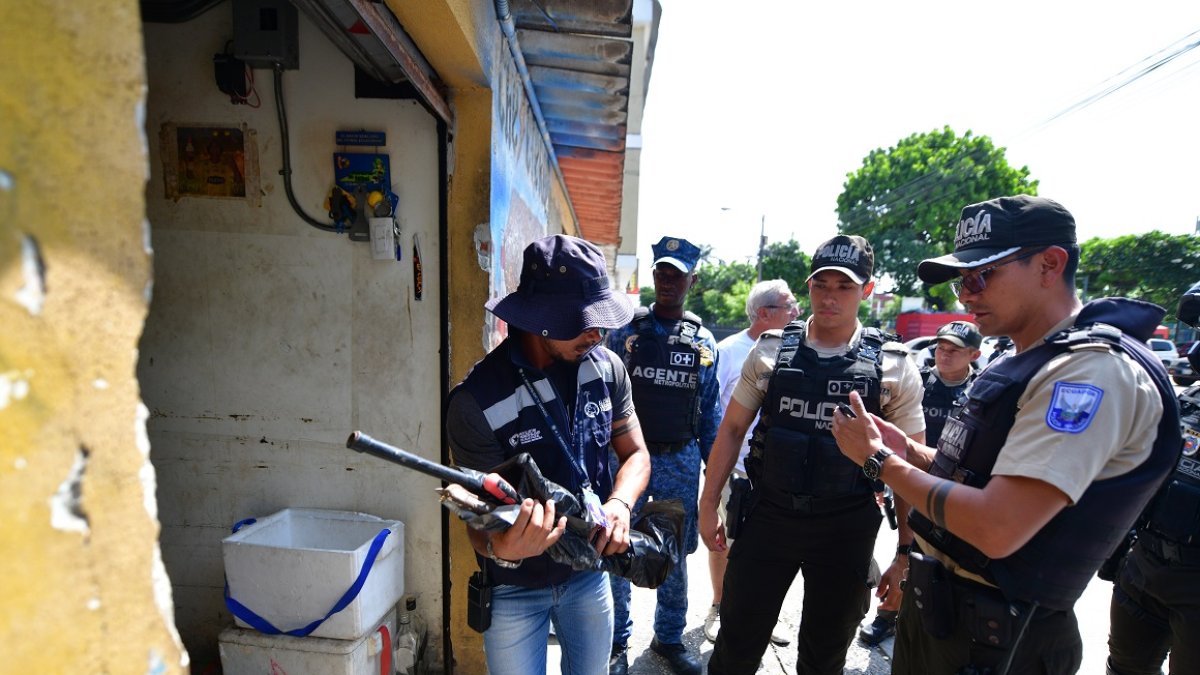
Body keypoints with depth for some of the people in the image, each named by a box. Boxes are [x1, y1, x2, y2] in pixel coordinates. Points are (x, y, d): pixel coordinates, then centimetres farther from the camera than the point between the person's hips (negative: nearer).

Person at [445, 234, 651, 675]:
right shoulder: (477, 402, -26)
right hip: (515, 589, -4)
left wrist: (620, 503, -24)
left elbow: (636, 454, -3)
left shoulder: (607, 368, -11)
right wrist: (500, 546, -44)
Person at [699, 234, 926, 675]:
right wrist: (709, 504, 1)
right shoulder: (770, 351, -3)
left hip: (846, 532, 0)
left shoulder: (894, 368, -5)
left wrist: (906, 556, 0)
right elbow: (732, 428, 3)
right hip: (767, 518, 1)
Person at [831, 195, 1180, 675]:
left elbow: (996, 528, -30)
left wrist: (880, 460, -19)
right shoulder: (1022, 363, 9)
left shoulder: (1095, 370, -22)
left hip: (992, 636, -8)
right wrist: (908, 452, -1)